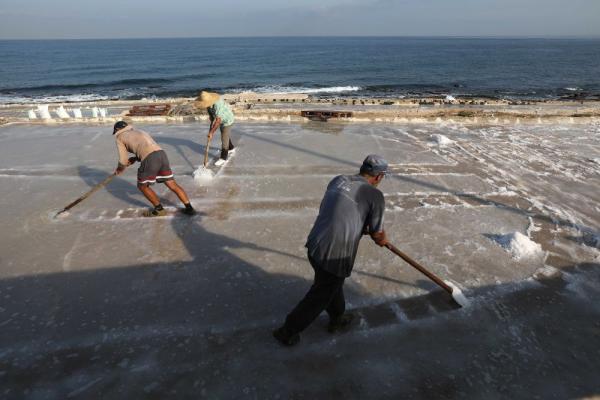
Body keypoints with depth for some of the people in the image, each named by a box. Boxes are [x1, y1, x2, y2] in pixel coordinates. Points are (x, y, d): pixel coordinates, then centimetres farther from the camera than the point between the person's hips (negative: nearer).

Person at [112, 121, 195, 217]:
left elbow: (123, 161, 18)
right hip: (161, 154, 6)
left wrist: (119, 169, 37)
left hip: (150, 159, -6)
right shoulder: (140, 132, 37)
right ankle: (189, 208, 6)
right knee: (172, 184, 10)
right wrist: (135, 159, 36)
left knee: (142, 186, 16)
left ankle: (159, 209, 20)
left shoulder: (120, 137, 19)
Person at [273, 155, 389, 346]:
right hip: (335, 257, -6)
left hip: (314, 245, 6)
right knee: (319, 297, 16)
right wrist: (383, 240, 22)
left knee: (333, 284, 30)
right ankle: (287, 332, 32)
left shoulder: (338, 180, 8)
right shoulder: (375, 195, -9)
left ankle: (337, 319, 52)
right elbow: (378, 234, -1)